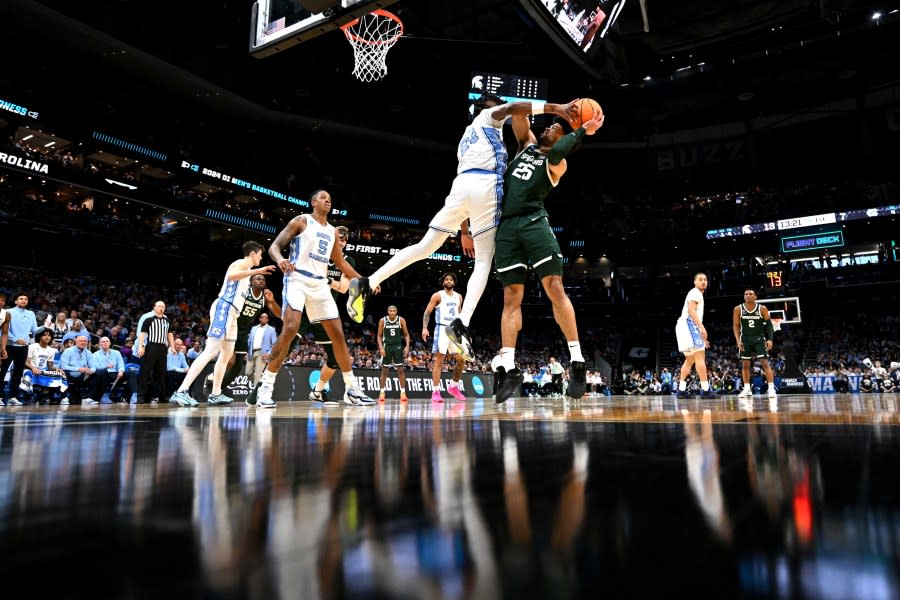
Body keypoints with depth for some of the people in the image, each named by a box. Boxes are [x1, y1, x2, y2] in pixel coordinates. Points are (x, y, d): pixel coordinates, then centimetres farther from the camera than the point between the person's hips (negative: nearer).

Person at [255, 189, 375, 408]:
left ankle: (351, 389, 9)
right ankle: (265, 386, -14)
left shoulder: (332, 231, 20)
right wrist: (280, 259, -29)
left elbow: (341, 262, 28)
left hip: (320, 283, 6)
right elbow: (274, 246, -5)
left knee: (338, 333, 2)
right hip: (298, 279, -6)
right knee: (290, 329, -22)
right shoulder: (301, 221, 3)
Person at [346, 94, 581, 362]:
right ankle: (461, 323, -19)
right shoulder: (488, 117, 19)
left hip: (461, 185, 7)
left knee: (425, 246, 9)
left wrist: (465, 230, 31)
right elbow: (511, 108, -6)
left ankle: (367, 283, 1)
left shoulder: (466, 138, 37)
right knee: (484, 261, -4)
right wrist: (555, 108, -16)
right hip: (484, 185, -6)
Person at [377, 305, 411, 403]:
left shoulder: (401, 320, -2)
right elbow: (379, 336, 3)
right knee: (384, 370, 3)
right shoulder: (382, 320, -2)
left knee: (400, 369, -3)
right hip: (387, 347, 0)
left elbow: (406, 334, 3)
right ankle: (382, 393, 11)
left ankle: (403, 393, 1)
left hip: (398, 347, 0)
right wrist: (381, 347, -9)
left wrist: (407, 346, -9)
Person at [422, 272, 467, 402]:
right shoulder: (437, 295, -1)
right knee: (439, 361, -7)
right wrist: (424, 327, -17)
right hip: (442, 329, -5)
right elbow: (427, 312, -4)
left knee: (461, 360, 1)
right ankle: (435, 392, -6)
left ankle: (454, 387, 17)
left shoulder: (459, 296, 15)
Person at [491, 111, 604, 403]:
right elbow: (517, 112, 23)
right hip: (507, 226, 5)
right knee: (511, 297, -1)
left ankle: (577, 362, -11)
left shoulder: (557, 162, 9)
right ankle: (508, 368, -3)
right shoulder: (527, 143, 27)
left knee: (555, 288, -14)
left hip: (534, 221, -5)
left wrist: (581, 131, -4)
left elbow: (554, 153, -15)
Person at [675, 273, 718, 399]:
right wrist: (701, 327, -28)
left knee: (690, 359, 12)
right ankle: (705, 390, -18)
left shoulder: (698, 294, 28)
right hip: (688, 325, -11)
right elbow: (691, 310, -19)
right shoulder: (695, 292, -3)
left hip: (685, 326, 11)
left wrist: (702, 337, 27)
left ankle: (681, 390, 9)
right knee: (700, 356, -14)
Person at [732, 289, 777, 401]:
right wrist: (738, 341, -10)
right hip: (745, 339, 2)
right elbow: (735, 326, -2)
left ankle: (771, 389, -9)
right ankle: (747, 389, 14)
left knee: (765, 363, -9)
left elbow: (769, 324, -2)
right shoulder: (738, 309, -6)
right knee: (745, 364, 5)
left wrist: (770, 339, -11)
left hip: (759, 338, -2)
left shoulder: (762, 309, -8)